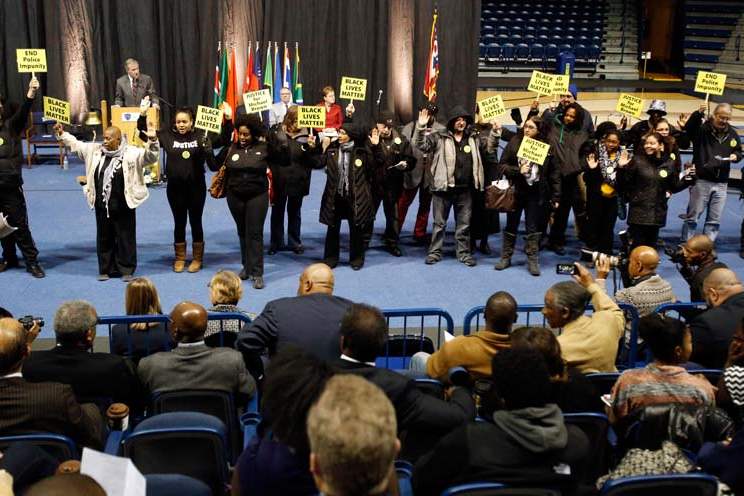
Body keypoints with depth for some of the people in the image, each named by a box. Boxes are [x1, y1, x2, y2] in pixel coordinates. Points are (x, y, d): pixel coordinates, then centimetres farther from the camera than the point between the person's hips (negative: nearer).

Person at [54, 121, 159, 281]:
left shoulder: (131, 153, -8)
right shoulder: (95, 150, 5)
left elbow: (150, 156, -16)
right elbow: (76, 145, 16)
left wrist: (152, 141, -32)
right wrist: (62, 134, 12)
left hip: (123, 207, -4)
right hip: (102, 206, 4)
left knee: (126, 238, 5)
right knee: (104, 238, 13)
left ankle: (127, 270, 17)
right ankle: (106, 269, 24)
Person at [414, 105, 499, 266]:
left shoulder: (474, 139, 9)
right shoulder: (439, 138, -2)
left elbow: (490, 147, 17)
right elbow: (420, 144, -7)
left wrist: (494, 131, 0)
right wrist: (421, 126, -22)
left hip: (465, 190, 3)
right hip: (443, 188, -3)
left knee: (464, 224, 11)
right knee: (439, 223, 7)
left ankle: (464, 253, 21)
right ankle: (435, 252, 17)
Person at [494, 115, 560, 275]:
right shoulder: (514, 142, -3)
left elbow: (554, 173, -1)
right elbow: (502, 165, -2)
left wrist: (555, 197, -3)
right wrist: (518, 171, -17)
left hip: (535, 193, -1)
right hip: (515, 191, 1)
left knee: (533, 228, 5)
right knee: (511, 226, 11)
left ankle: (533, 260, 12)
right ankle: (506, 258, 22)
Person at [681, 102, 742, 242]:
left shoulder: (732, 134, 9)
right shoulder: (702, 129, -8)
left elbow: (738, 151, 21)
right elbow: (688, 129, -29)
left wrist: (736, 156, -3)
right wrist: (698, 113, -45)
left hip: (721, 184, 5)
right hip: (701, 181, -5)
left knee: (714, 220, 8)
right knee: (692, 216, 2)